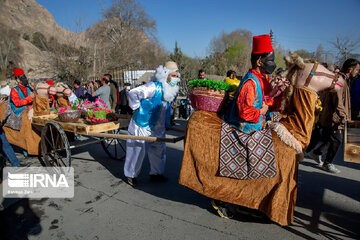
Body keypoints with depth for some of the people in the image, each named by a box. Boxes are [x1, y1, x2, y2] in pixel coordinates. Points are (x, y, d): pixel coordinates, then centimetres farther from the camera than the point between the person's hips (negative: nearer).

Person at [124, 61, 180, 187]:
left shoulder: (172, 90, 5)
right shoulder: (154, 87, -23)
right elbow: (133, 93, -26)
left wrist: (167, 122, 19)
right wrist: (137, 108, -15)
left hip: (157, 127, 8)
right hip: (142, 125, -8)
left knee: (159, 149, 14)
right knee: (137, 150, 3)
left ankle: (156, 173, 31)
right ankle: (130, 175, 22)